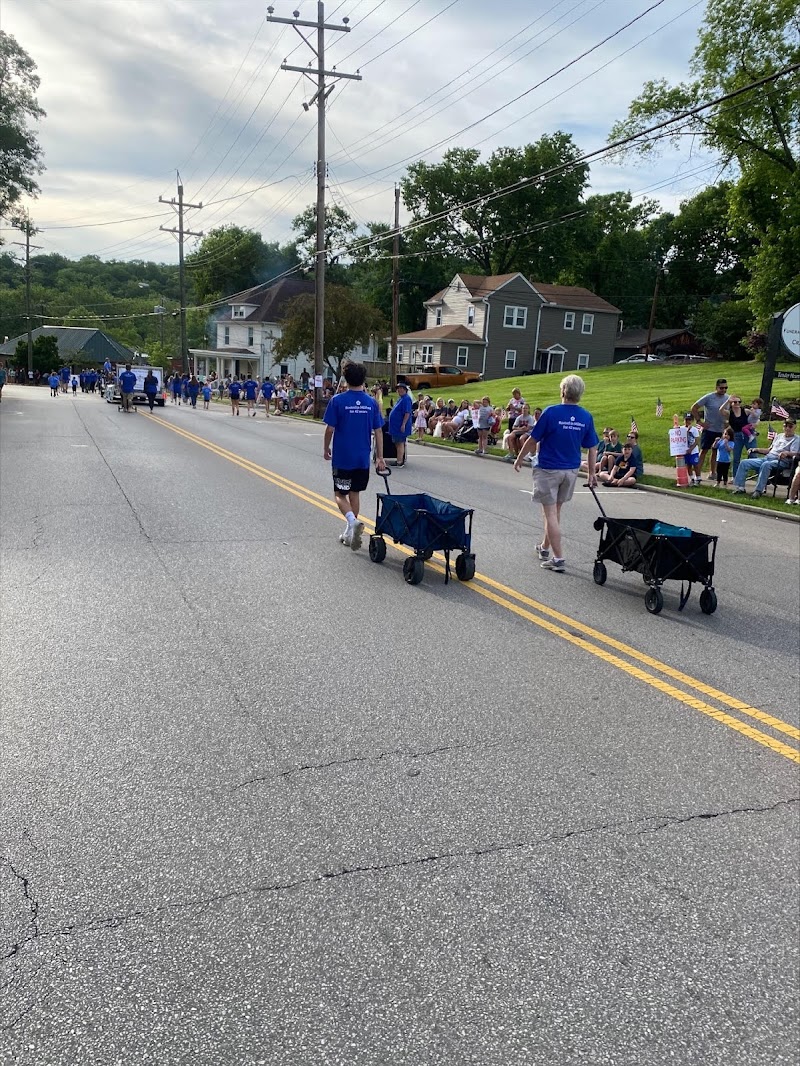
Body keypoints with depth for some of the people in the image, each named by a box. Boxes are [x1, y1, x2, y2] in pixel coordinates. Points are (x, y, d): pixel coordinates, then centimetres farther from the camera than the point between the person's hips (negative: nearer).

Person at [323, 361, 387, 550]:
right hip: (363, 458, 3)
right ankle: (349, 533, 22)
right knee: (354, 493, 16)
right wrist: (379, 457, 7)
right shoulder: (371, 403, -1)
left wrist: (326, 448, 8)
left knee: (340, 495, 6)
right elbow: (378, 432, 0)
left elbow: (330, 429, -8)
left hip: (342, 457, -3)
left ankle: (352, 521, -21)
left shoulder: (338, 400, -10)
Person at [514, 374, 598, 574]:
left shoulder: (551, 412, -16)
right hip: (571, 471, 5)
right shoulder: (586, 417, -3)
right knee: (555, 511, 20)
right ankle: (544, 548, 35)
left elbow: (533, 440, -10)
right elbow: (592, 448, 3)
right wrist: (591, 473, 14)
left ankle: (558, 559, -2)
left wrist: (520, 458, 5)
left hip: (548, 469, -5)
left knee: (551, 513, 1)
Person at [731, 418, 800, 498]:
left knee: (766, 464, -41)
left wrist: (786, 453, -31)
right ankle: (739, 487, -12)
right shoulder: (779, 436, 26)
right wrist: (757, 449, 18)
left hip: (780, 462, -7)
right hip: (767, 458, 7)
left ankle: (758, 490, -41)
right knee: (744, 463, -9)